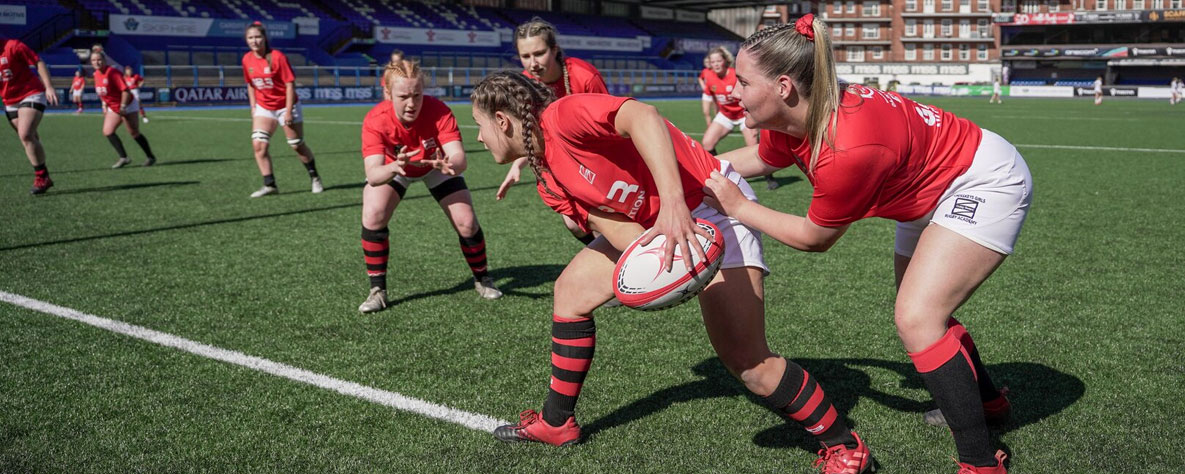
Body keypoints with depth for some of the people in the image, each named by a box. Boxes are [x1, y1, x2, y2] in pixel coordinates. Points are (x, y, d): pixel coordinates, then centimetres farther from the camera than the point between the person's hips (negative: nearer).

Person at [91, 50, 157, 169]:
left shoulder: (112, 72, -22)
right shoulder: (97, 74, 2)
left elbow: (125, 90, -25)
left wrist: (123, 107, -23)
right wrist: (105, 106, 11)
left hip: (127, 106, -8)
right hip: (113, 108, 8)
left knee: (134, 133, -3)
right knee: (107, 131, -5)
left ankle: (150, 157, 10)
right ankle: (123, 158, -5)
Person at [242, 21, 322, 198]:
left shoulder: (277, 57, -17)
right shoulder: (247, 59, -2)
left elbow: (290, 84, -16)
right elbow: (251, 85, 11)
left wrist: (288, 111, -19)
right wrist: (253, 107, 6)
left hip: (285, 106, -4)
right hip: (263, 108, 4)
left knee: (297, 145, 6)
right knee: (258, 144, -13)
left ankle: (315, 178, 26)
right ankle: (269, 184, -9)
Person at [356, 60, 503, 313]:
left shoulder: (438, 111, -35)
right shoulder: (375, 120, -35)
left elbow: (459, 158, -45)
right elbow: (373, 175, -44)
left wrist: (449, 165, -69)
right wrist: (395, 167, -66)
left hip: (436, 166, 0)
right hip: (392, 168, 0)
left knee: (467, 223, -9)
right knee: (372, 217, -23)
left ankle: (482, 279, 20)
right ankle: (377, 290, -4)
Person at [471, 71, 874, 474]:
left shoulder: (561, 116, -21)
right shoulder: (549, 183, 5)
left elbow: (641, 117, -38)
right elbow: (613, 224, -8)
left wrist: (673, 203, -48)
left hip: (710, 203, -10)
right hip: (652, 226, 10)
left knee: (746, 360, -15)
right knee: (571, 290, 11)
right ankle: (556, 423, 26)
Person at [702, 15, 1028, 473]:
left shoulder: (850, 151, -40)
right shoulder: (792, 118, -15)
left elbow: (814, 238, -22)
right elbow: (759, 158, 10)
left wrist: (737, 206, -16)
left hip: (987, 181, -9)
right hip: (933, 190, 9)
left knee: (917, 318, -20)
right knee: (921, 312, 21)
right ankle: (987, 400, 46)